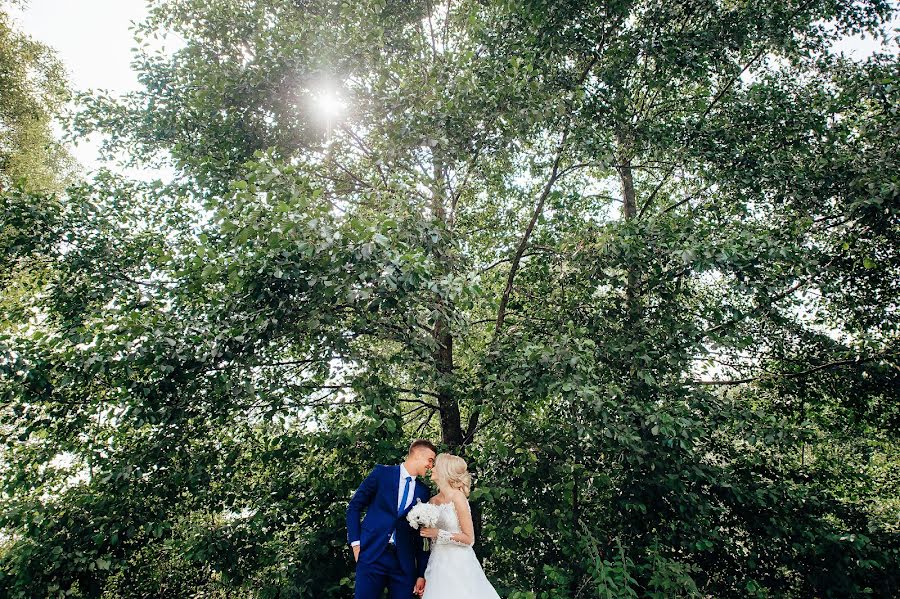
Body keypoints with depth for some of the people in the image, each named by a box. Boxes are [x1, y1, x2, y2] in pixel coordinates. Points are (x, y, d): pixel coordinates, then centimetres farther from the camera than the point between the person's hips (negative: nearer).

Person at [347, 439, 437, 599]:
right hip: (372, 556, -3)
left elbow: (422, 535, 10)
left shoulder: (424, 492, 9)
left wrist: (422, 574, 8)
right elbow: (354, 506, 2)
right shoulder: (382, 473, -1)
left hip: (404, 563, 3)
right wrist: (356, 543, -5)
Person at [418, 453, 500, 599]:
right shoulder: (433, 501, 6)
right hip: (438, 563, 6)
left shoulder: (458, 497, -13)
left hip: (458, 564, -6)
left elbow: (469, 539, -13)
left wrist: (438, 533, -18)